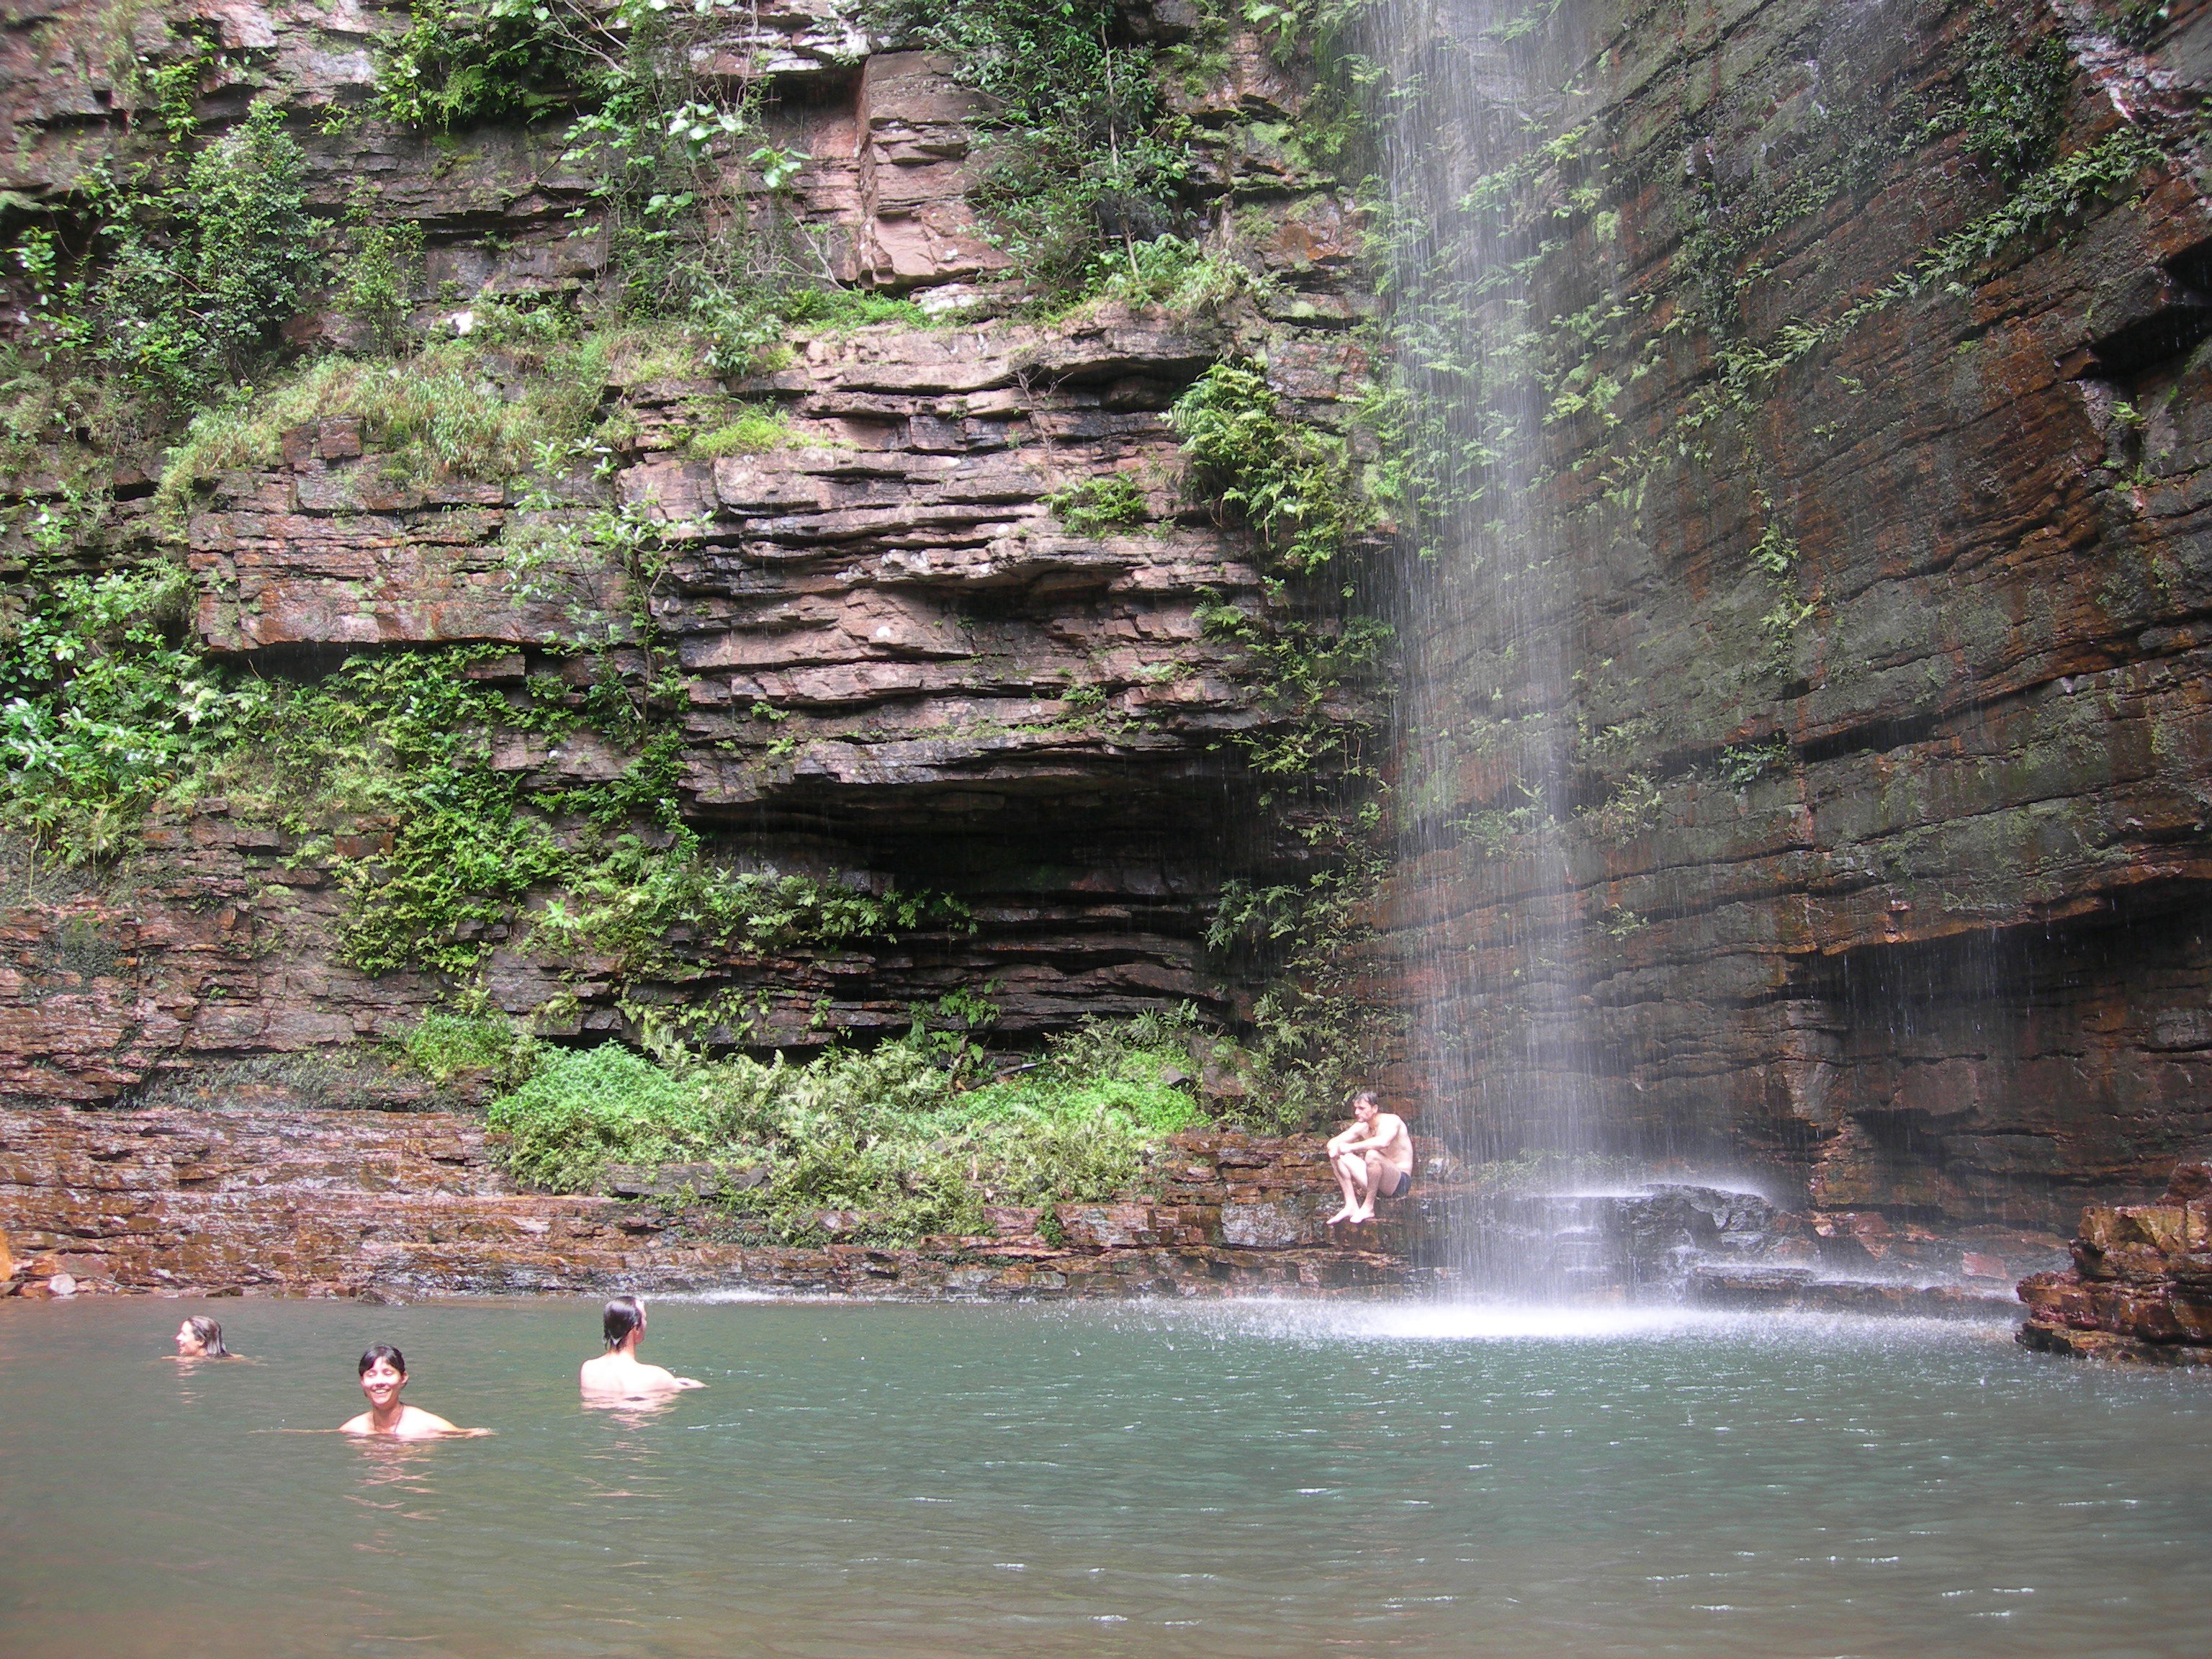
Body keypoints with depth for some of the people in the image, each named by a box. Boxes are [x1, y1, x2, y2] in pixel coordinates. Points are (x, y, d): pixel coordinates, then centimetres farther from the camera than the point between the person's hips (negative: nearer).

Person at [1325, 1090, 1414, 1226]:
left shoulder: (1391, 1120, -15)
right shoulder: (1362, 1126, 7)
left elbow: (1384, 1142, -38)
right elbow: (1333, 1141, 9)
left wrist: (1351, 1147, -33)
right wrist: (1334, 1148, -17)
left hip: (1400, 1183, -7)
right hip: (1374, 1182, 7)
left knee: (1372, 1154, -35)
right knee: (1339, 1155, -2)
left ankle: (1368, 1208, -21)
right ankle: (1351, 1205, -8)